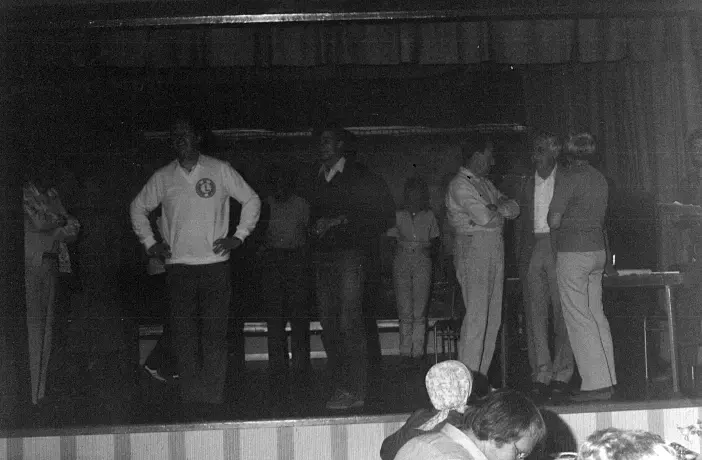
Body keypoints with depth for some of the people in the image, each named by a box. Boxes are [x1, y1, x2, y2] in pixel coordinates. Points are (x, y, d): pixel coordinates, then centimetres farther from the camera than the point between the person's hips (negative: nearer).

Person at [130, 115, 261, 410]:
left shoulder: (220, 170, 3)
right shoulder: (163, 178, 8)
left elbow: (252, 200, 10)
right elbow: (138, 208, 22)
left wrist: (239, 237, 3)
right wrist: (149, 242, 13)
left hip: (215, 265, -2)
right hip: (178, 266, 2)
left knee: (214, 334, -5)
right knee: (184, 334, 0)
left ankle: (212, 395, 1)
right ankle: (191, 396, 5)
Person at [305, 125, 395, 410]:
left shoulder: (360, 177, 0)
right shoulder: (316, 178, 17)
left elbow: (385, 215, -5)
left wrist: (341, 220, -9)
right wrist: (316, 230, 6)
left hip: (349, 255, -6)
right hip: (323, 258, 6)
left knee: (349, 322, -11)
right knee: (328, 325, 3)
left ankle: (356, 391, -8)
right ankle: (341, 387, 10)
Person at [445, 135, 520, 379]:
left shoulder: (485, 183, 22)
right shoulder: (459, 185, -7)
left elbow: (514, 208, 15)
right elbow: (484, 217, -18)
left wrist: (495, 208, -5)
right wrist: (501, 210, 3)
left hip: (495, 250, 9)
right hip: (473, 251, -9)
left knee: (493, 317, 6)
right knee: (476, 316, -11)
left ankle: (481, 374, 11)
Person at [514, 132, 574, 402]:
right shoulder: (527, 185, 17)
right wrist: (520, 257, 8)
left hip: (559, 248, -4)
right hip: (532, 250, 4)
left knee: (562, 313, -4)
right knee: (535, 313, -1)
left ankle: (561, 375, 0)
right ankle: (541, 375, 1)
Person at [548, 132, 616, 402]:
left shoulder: (569, 178, -12)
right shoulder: (600, 179, 11)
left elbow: (554, 222, -13)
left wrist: (554, 217, 7)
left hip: (573, 253, -8)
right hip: (598, 249, 8)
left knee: (578, 318, -5)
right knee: (596, 314, 11)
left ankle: (596, 384, -7)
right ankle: (608, 380, 13)